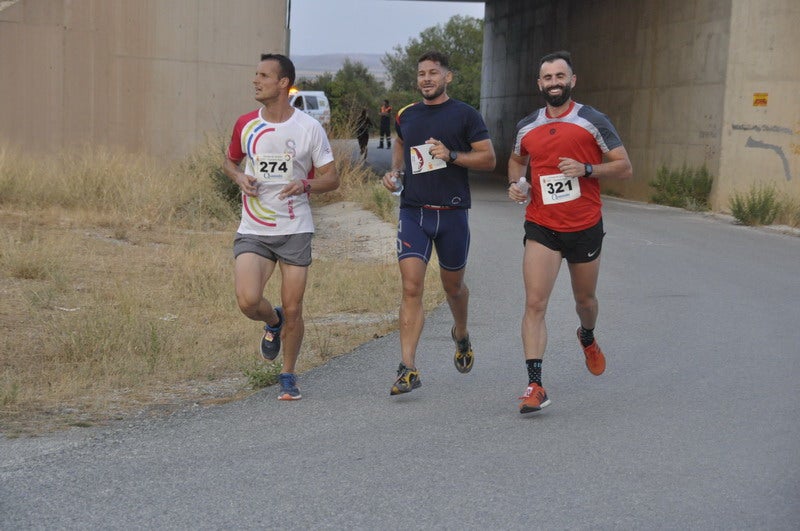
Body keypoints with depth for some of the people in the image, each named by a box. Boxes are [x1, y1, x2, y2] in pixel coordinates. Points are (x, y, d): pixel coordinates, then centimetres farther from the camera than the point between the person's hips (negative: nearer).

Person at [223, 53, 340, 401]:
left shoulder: (309, 128, -5)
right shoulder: (245, 124, 2)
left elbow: (331, 178, 2)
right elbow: (229, 161, 20)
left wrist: (305, 185, -20)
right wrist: (240, 178, -4)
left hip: (295, 231, -1)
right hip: (253, 231, 2)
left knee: (292, 310, 1)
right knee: (247, 301, -17)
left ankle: (288, 376, 23)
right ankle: (272, 322, 21)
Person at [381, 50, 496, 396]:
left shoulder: (464, 115, -1)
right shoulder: (406, 116, 10)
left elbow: (488, 159, -3)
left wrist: (451, 155, -17)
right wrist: (394, 173, 9)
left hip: (452, 212, -2)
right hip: (412, 212, 2)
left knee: (453, 286, 14)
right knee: (411, 288, -11)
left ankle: (461, 335, 47)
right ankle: (408, 369, -12)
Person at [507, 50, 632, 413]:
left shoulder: (593, 121, -4)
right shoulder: (527, 127, 6)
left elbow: (624, 168, -3)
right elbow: (517, 160, 27)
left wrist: (586, 169, -18)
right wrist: (514, 183, 5)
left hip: (585, 226, -1)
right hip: (541, 227, 1)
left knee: (585, 299, 18)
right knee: (535, 304, -13)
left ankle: (587, 338, 54)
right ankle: (535, 386, -14)